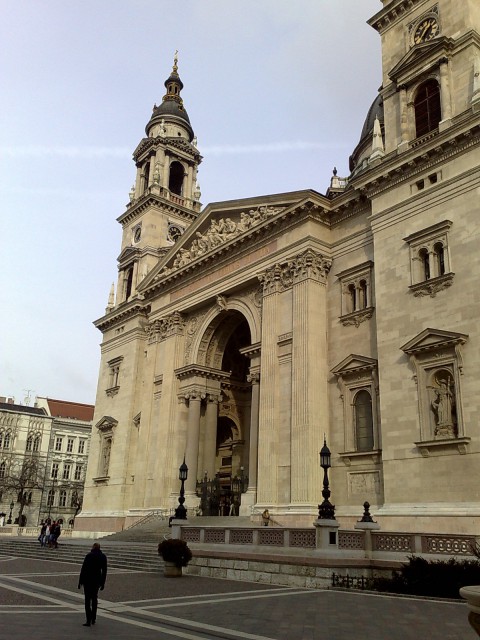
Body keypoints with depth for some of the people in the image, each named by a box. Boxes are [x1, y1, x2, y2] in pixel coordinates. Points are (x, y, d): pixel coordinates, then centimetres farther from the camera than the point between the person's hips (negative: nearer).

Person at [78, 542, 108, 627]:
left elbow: (83, 569, -12)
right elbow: (104, 571, 4)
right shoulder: (103, 556, 2)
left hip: (88, 581, -4)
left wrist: (80, 581, -5)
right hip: (97, 581, 4)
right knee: (94, 599, 19)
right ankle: (93, 618, 23)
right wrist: (102, 583, 11)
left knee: (87, 600, 1)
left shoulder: (89, 556, -10)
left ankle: (88, 620, -4)